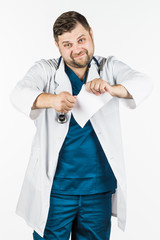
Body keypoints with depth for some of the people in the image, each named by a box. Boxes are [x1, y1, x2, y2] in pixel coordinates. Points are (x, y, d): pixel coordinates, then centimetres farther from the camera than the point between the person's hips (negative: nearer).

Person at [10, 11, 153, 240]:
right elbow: (19, 94, -17)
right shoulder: (45, 70, 0)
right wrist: (51, 99, -38)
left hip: (99, 187, 2)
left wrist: (112, 89, -33)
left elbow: (143, 83, -11)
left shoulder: (109, 68, 5)